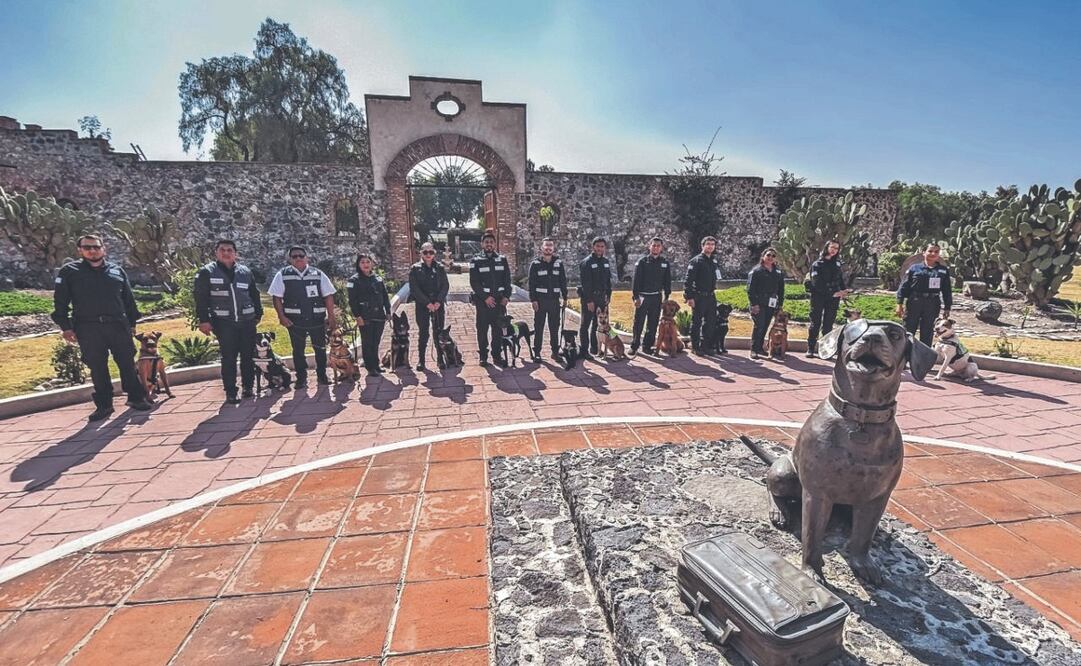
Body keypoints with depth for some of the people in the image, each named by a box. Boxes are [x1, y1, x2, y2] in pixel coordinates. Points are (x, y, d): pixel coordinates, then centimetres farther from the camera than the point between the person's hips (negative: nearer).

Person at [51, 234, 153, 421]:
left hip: (118, 325, 1)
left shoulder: (117, 271, 11)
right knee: (97, 368, 5)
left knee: (127, 363, 3)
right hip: (88, 329, -1)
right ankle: (103, 405, 14)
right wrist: (65, 326, -2)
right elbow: (60, 301, 5)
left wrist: (132, 322, 11)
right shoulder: (69, 271, 6)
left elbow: (128, 299, 14)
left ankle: (136, 397, 14)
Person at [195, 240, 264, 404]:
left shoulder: (245, 272, 12)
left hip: (247, 321, 3)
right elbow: (201, 298, -1)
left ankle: (248, 387, 20)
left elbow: (254, 295, 18)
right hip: (224, 323, -3)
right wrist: (203, 320, -8)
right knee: (228, 358, -2)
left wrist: (258, 314, 14)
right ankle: (230, 393, 5)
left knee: (248, 356, 7)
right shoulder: (207, 272, 3)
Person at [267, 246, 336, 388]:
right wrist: (281, 316, -7)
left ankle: (322, 375, 23)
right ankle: (301, 378, 18)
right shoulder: (283, 275, 4)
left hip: (317, 319, 1)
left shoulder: (318, 274, 6)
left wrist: (331, 316, -1)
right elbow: (277, 297, 2)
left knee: (321, 348, 8)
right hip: (294, 320, -1)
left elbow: (328, 295, 4)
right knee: (298, 350, 7)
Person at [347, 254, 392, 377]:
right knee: (367, 343, 1)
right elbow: (352, 300, -7)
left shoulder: (378, 279, 13)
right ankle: (370, 368, 7)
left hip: (379, 316, 4)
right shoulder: (354, 280, -2)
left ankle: (376, 365, 22)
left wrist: (388, 312, 9)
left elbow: (385, 297, 15)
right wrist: (357, 316, -14)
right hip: (365, 318, -4)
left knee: (376, 342, 11)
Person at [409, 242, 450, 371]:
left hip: (438, 304, 2)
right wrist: (427, 303, -12)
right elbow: (414, 288, -4)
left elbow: (446, 285, 4)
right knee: (423, 333, 0)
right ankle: (420, 360, 8)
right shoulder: (415, 268, 2)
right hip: (422, 305, -2)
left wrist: (438, 301, -10)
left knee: (439, 332, 3)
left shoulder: (440, 267, 8)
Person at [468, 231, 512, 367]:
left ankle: (497, 355, 17)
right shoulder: (476, 260, 0)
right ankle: (483, 356, 12)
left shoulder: (502, 259, 9)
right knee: (482, 329, 3)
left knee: (498, 329, 7)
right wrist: (485, 297, -14)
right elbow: (474, 282, -7)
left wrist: (506, 296, -4)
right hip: (483, 301, -2)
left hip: (500, 300, 3)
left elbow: (507, 280, 8)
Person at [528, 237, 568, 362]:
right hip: (540, 300, -2)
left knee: (555, 327, 8)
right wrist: (533, 300, -9)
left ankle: (555, 351, 17)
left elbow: (563, 281, 11)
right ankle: (537, 353, 8)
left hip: (555, 300, 3)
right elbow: (531, 283, -2)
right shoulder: (535, 264, 0)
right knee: (538, 327, 2)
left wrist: (565, 297, 5)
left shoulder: (558, 263, 9)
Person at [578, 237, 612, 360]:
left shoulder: (605, 261, 12)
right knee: (586, 324, 0)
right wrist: (589, 301, -19)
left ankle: (594, 348, 23)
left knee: (598, 324, 12)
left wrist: (608, 295, 9)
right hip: (589, 297, -7)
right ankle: (584, 350, 3)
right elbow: (585, 283, -16)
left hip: (601, 297, 7)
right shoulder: (587, 262, -10)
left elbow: (608, 280, 18)